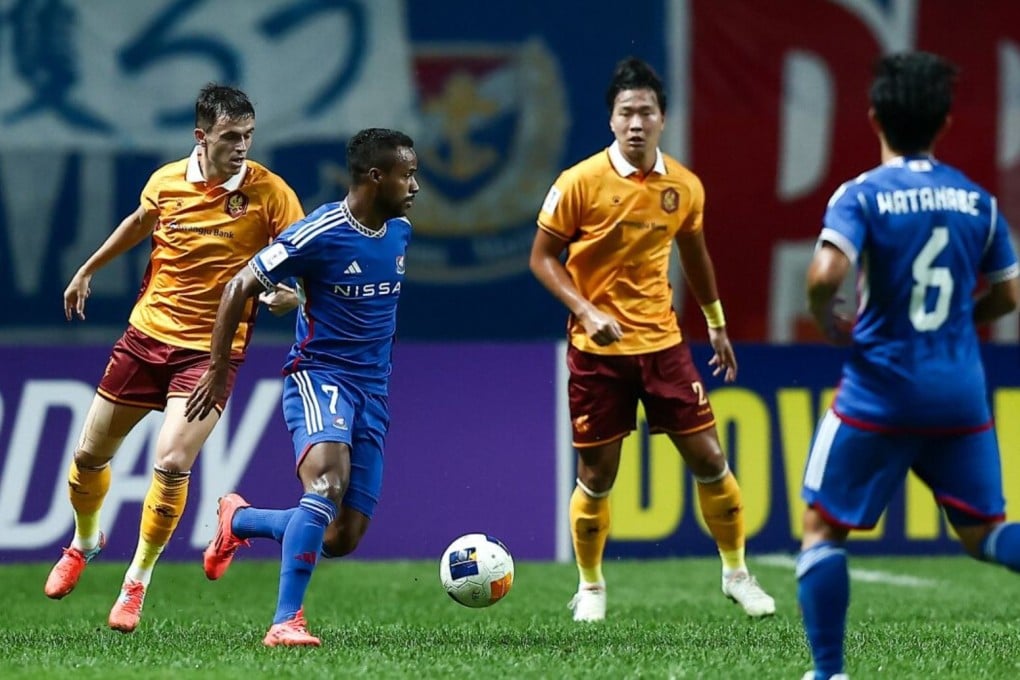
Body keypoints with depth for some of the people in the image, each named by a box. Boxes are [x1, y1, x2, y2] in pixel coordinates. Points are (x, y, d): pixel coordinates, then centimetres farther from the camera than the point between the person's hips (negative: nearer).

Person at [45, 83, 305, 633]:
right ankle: (84, 542, 43)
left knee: (172, 462, -21)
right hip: (147, 333, 4)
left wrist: (289, 294, -30)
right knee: (89, 455, 11)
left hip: (212, 348, -4)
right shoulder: (166, 181, -2)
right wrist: (87, 271, 30)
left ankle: (137, 582, -2)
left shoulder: (268, 193, -12)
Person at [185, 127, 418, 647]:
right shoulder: (320, 234, -15)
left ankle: (239, 520, 30)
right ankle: (286, 622, -32)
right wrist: (217, 371, -5)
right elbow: (240, 288, -7)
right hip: (318, 375, -7)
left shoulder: (400, 232, 7)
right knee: (327, 485, -33)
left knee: (341, 539, 3)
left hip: (372, 390, 7)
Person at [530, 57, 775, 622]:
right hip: (597, 347, -3)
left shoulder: (684, 187, 1)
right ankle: (590, 587, 21)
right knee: (597, 475, 2)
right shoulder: (581, 182, -11)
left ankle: (736, 574, 16)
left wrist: (716, 323, 24)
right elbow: (542, 256, -5)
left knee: (708, 457, 0)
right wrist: (585, 310, -18)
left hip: (662, 341, 3)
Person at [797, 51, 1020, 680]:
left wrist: (828, 321, -2)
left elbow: (826, 275, -23)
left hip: (879, 393, -4)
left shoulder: (861, 195, -8)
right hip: (961, 394, 4)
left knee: (822, 527, 9)